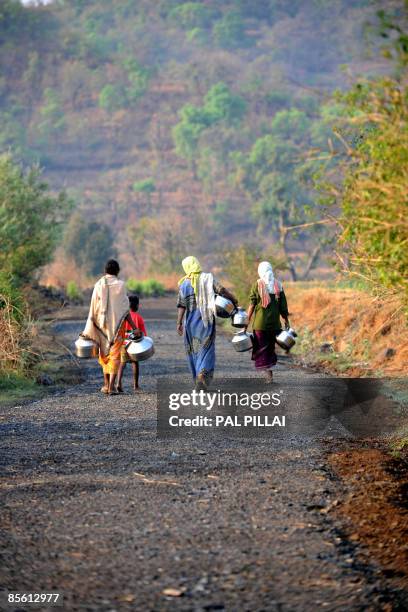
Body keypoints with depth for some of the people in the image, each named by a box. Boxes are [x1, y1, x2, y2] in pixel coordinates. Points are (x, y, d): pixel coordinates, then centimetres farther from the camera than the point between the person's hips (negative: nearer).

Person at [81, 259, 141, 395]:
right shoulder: (120, 285, -7)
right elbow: (125, 310, -9)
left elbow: (93, 309, -1)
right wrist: (134, 328, -5)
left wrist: (88, 330, 5)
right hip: (117, 324, -2)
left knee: (104, 354, 18)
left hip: (102, 324, 2)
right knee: (115, 354, 3)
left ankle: (106, 384, 22)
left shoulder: (98, 285, -2)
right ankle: (111, 386, -8)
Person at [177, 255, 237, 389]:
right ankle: (202, 373, -23)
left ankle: (197, 376, 21)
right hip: (206, 319, -1)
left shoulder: (184, 284, 1)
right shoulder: (207, 278, -1)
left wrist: (179, 323, -2)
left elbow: (181, 306, -3)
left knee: (192, 348, 14)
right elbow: (221, 290, -13)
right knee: (206, 348, -1)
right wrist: (233, 300, 1)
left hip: (191, 320, 1)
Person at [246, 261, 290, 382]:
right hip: (274, 322, 3)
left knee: (261, 346, 2)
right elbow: (283, 305, 4)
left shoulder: (257, 285, -6)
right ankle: (269, 370, 15)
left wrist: (248, 320, -2)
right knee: (271, 345, 15)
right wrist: (286, 320, 12)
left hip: (260, 322, -3)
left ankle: (268, 371, -8)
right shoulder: (278, 285, 2)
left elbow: (252, 304, -7)